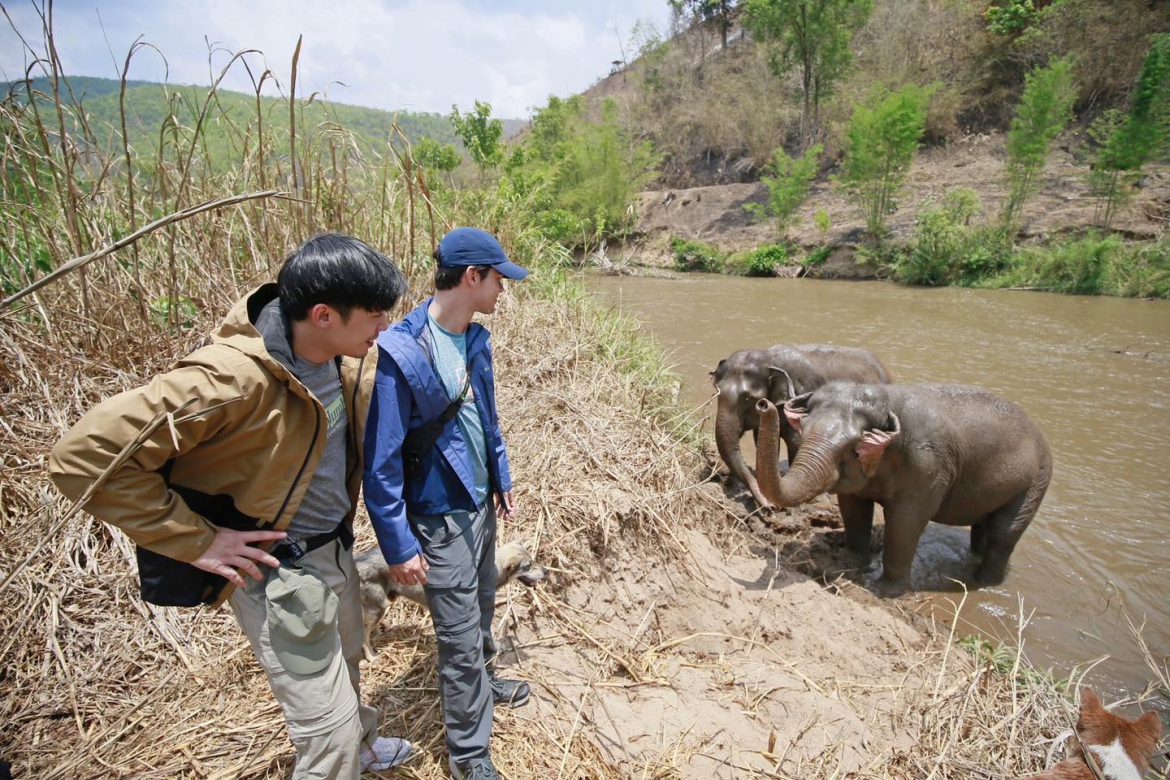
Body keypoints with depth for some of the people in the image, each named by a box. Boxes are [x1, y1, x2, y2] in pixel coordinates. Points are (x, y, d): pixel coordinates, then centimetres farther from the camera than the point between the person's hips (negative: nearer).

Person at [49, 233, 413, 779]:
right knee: (328, 724, 5)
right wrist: (198, 542, -24)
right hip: (281, 570, -8)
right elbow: (84, 457, -29)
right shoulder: (231, 379, -32)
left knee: (344, 665, 31)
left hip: (335, 547, 8)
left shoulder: (341, 358, -8)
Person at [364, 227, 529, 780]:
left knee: (481, 605, 26)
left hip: (481, 502, 7)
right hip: (439, 515, -7)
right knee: (460, 635, 6)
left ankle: (481, 681, 53)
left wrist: (502, 479, 18)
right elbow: (381, 461, -20)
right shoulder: (402, 352, -25)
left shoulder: (476, 338, -1)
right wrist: (398, 546, -16)